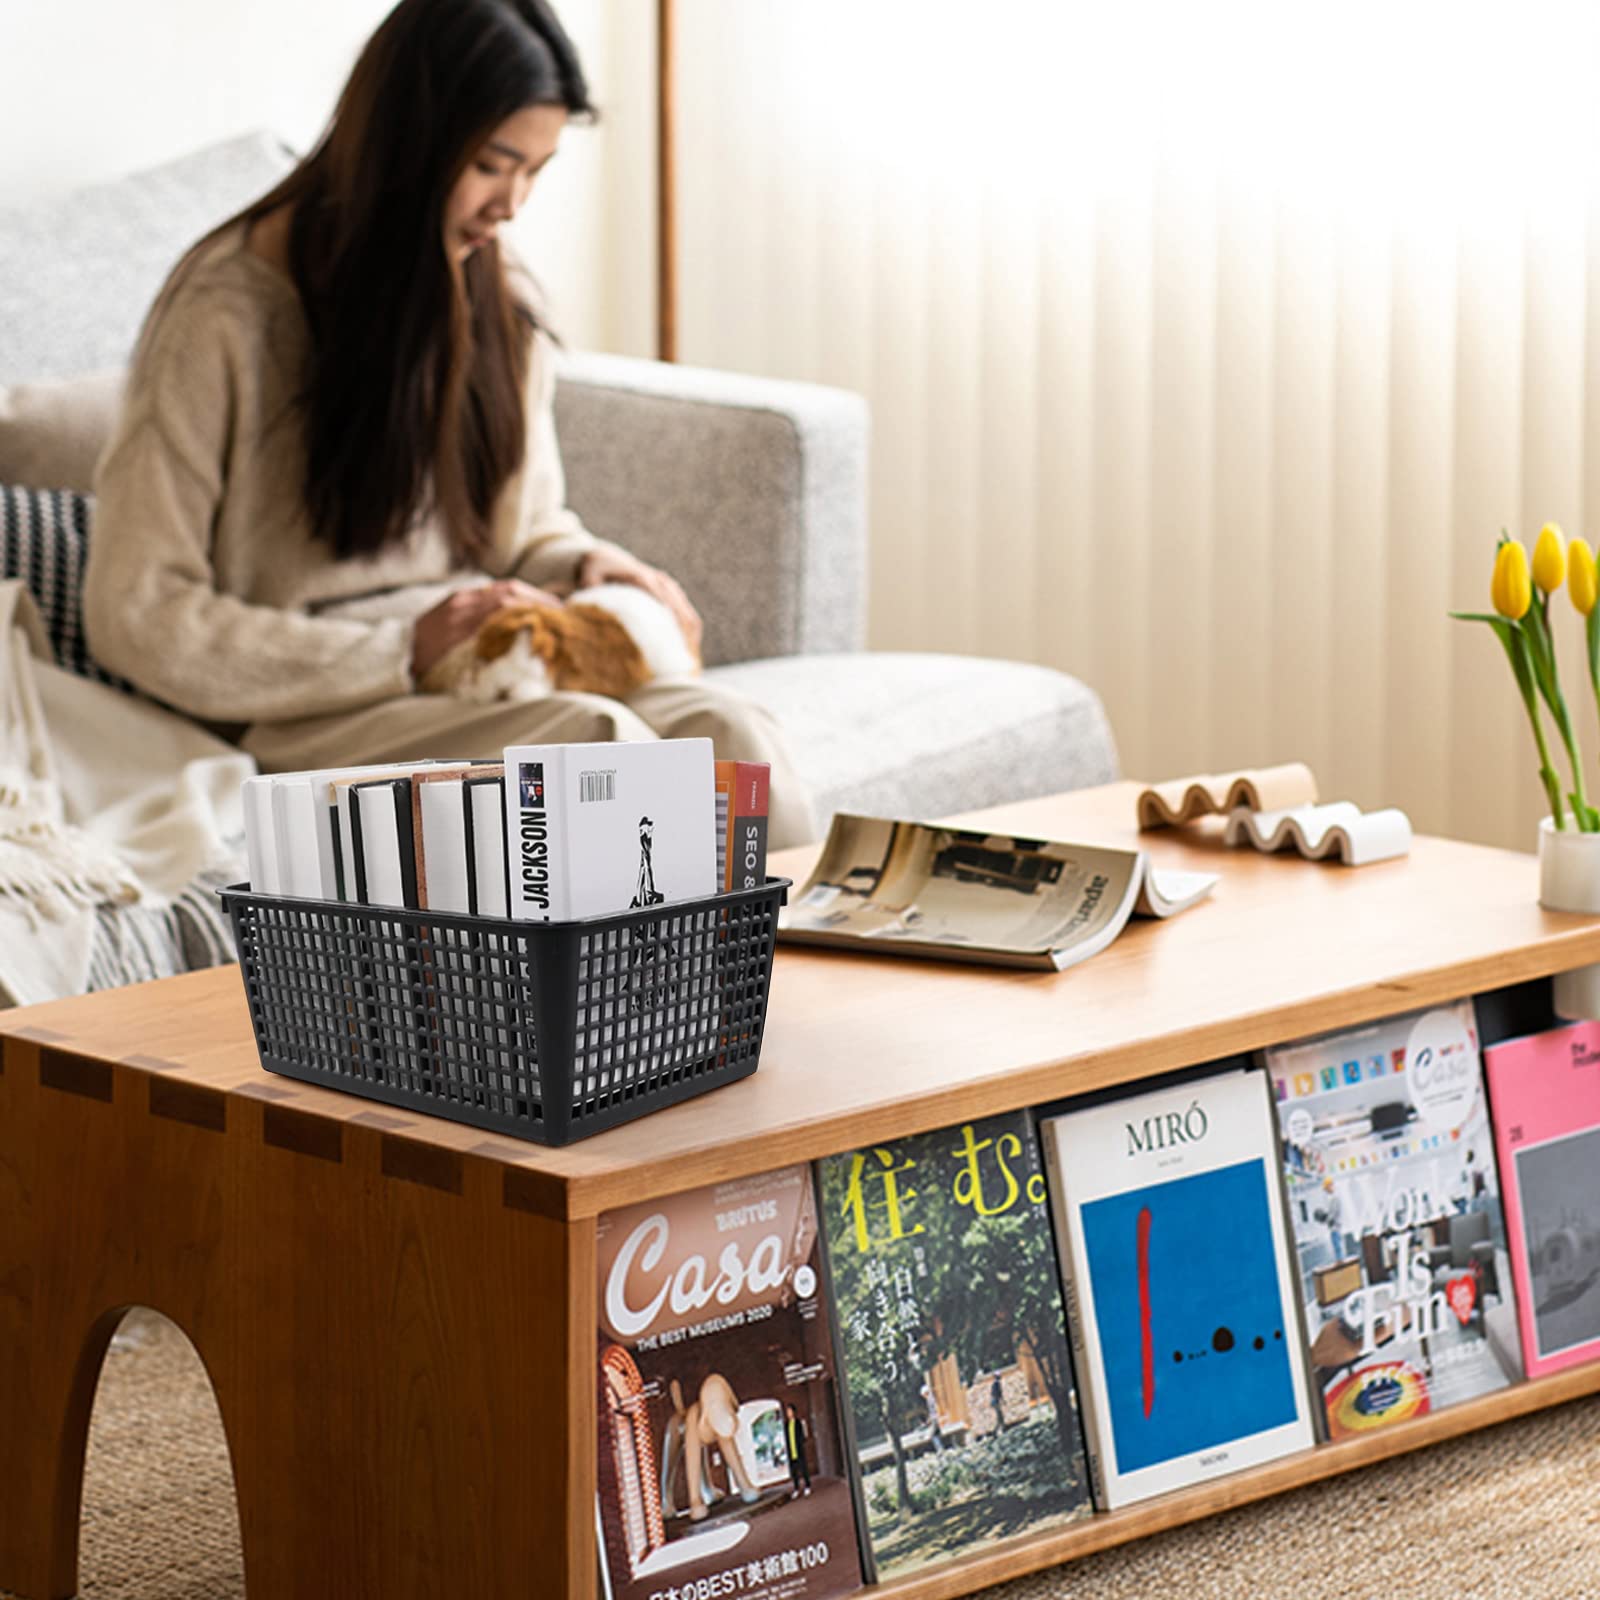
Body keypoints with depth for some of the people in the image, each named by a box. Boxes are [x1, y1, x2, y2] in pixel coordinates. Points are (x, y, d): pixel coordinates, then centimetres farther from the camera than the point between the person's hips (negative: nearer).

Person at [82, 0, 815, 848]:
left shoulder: (499, 303, 12)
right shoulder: (224, 315, -8)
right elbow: (137, 619, -10)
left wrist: (582, 566, -1)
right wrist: (403, 653, -15)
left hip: (488, 671, 6)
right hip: (305, 708, -6)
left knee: (729, 732, -27)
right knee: (596, 740, -35)